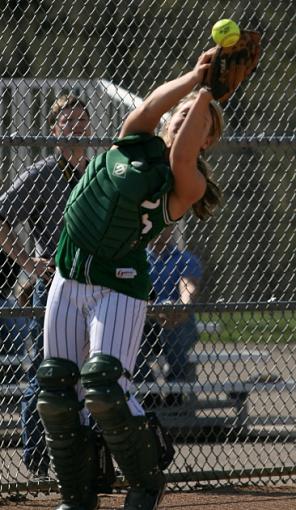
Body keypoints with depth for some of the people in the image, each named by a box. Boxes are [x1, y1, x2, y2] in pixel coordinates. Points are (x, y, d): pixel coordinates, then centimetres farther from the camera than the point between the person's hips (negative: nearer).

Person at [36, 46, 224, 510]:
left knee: (103, 389, -19)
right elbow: (153, 106, -11)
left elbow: (179, 157, -25)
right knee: (56, 391, 3)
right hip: (69, 278, 5)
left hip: (120, 287, -5)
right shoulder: (136, 142, 7)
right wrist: (195, 78, -19)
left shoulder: (186, 187, -5)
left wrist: (208, 94, -24)